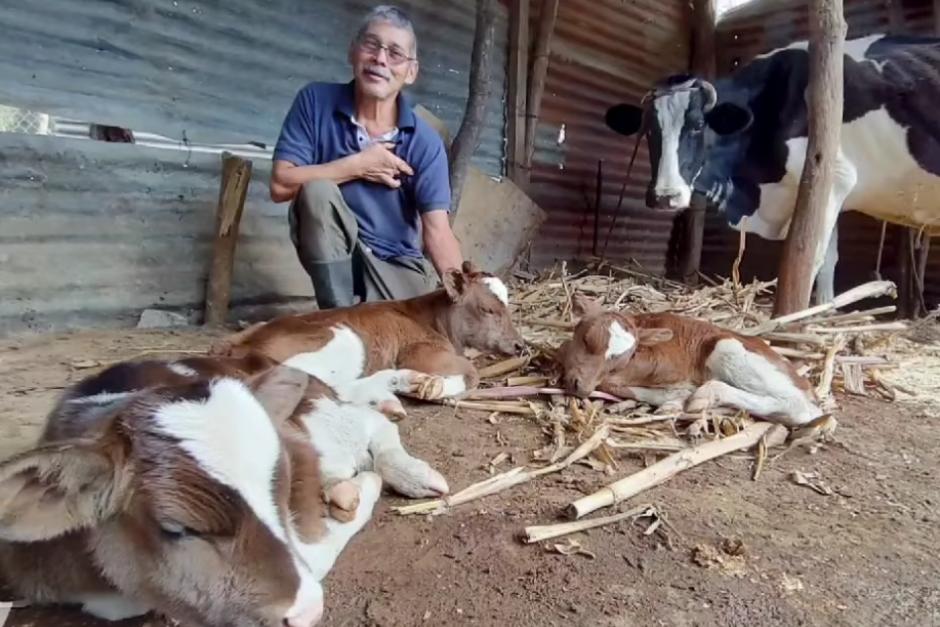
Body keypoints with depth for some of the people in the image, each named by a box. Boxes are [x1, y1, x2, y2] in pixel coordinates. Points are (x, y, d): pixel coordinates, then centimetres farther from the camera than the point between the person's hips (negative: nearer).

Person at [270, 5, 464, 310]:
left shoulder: (425, 142, -12)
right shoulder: (315, 102, -9)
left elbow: (438, 233, -20)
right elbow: (281, 185, -15)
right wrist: (357, 166, -20)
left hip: (397, 262, 0)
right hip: (333, 252, 1)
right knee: (317, 190, -29)